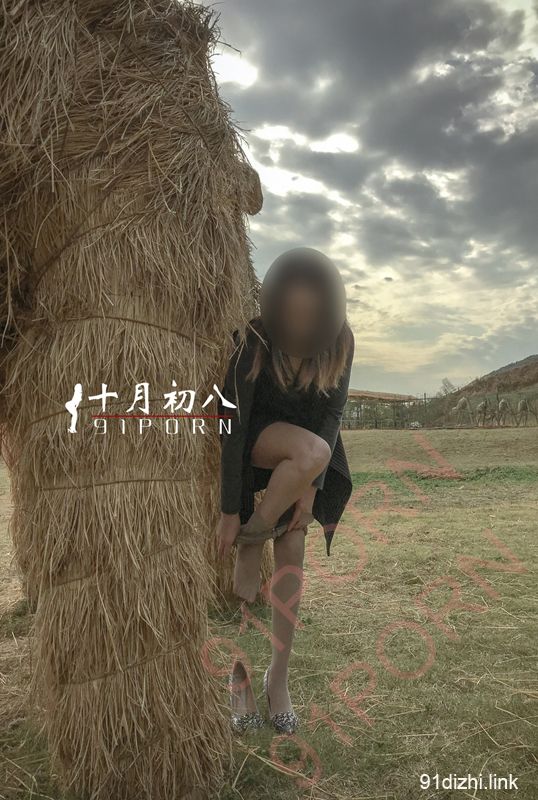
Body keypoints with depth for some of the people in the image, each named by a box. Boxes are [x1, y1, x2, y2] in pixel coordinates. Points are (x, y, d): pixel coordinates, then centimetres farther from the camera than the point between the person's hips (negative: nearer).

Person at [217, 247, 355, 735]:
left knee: (292, 552, -5)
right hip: (251, 438, -4)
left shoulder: (341, 340, -17)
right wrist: (230, 511, -22)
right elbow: (232, 425, -26)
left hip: (308, 437, 4)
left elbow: (333, 412, -11)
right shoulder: (250, 341, -29)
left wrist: (311, 485, -17)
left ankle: (279, 676, 16)